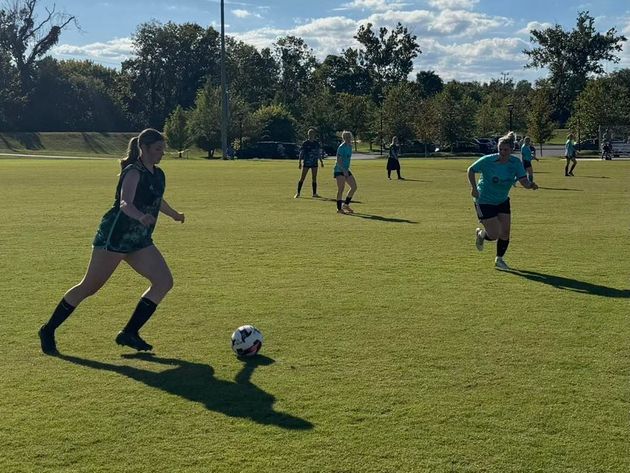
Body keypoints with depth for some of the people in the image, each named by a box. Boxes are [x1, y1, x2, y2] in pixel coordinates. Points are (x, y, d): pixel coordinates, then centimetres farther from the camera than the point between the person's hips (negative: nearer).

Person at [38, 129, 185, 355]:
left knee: (164, 282, -6)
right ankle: (48, 330, 14)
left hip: (139, 241, 8)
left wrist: (175, 215, 47)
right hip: (114, 236, -8)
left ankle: (129, 333, 0)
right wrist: (140, 217, -52)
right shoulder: (133, 173, -14)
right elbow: (125, 203, -31)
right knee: (89, 287, -3)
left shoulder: (158, 175, 11)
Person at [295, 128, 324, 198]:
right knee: (302, 178, -3)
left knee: (314, 178, 5)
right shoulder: (305, 143, -3)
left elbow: (319, 154, 14)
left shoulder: (317, 143, 7)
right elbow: (301, 154, -2)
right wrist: (299, 163, -6)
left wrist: (321, 162, 13)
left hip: (314, 163, 3)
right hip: (306, 163, -3)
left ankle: (314, 193, 11)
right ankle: (298, 193, 2)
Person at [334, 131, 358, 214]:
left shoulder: (350, 146, 11)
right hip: (339, 170, -9)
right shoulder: (341, 147, -15)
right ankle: (339, 209, -2)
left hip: (346, 170, 9)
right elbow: (338, 161, -20)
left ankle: (346, 204, 17)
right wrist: (344, 170, -26)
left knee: (354, 187, 6)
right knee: (341, 189, -8)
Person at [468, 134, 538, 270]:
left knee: (505, 233, 3)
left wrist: (531, 185, -37)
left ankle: (499, 260, 25)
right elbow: (471, 170, -6)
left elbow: (523, 181, -15)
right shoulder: (487, 160, -21)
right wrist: (474, 187, -15)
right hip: (484, 201, -5)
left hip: (503, 201, 5)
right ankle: (480, 234, 28)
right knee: (494, 235, -8)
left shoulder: (516, 163, -11)